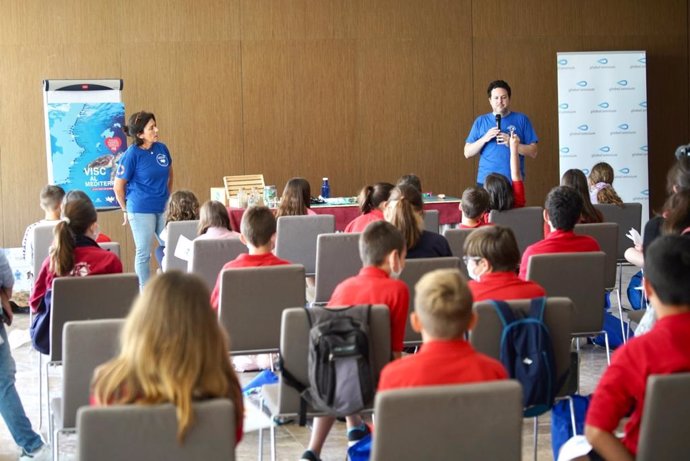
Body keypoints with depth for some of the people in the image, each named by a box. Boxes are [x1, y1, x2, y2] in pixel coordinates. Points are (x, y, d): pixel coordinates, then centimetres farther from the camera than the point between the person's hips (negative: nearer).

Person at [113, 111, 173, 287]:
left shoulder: (161, 148, 2)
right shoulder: (132, 154, -13)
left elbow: (169, 173, 21)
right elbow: (118, 187, -7)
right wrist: (126, 210, 1)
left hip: (163, 208, 5)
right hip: (141, 211, -5)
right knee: (144, 253, 3)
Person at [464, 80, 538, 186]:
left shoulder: (521, 119, 6)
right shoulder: (481, 121, 10)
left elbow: (533, 152, 2)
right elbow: (467, 153, 7)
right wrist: (484, 139, -9)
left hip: (514, 182, -1)